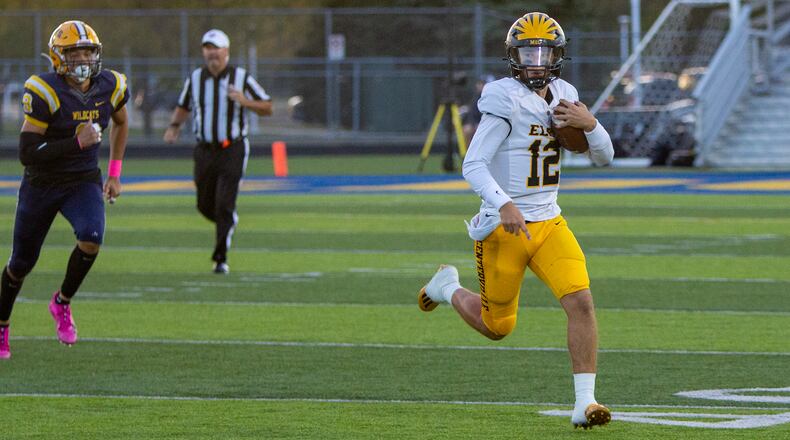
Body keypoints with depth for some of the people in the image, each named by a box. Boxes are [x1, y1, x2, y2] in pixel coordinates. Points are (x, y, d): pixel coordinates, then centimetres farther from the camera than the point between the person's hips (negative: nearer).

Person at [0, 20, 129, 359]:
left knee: (91, 238, -27)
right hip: (41, 184, -2)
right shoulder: (45, 93, -21)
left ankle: (62, 303, 0)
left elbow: (121, 124, 18)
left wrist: (114, 173, 13)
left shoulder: (110, 87, -5)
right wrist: (77, 142, -29)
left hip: (84, 183, 2)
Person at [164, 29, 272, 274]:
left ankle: (221, 258, -7)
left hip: (233, 151, -4)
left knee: (224, 205, -13)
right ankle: (229, 223, 42)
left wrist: (244, 102, -19)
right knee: (205, 206, 8)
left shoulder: (241, 78, -4)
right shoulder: (195, 79, 5)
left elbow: (267, 108, -1)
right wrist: (173, 127, 0)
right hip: (205, 151, 4)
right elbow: (183, 107, 19)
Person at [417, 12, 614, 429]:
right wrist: (504, 205, -34)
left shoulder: (563, 96, 7)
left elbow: (604, 157, 12)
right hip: (505, 227, -5)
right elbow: (473, 165, -20)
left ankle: (585, 402, -12)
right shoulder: (506, 101, -15)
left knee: (581, 302, -15)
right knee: (496, 327, 8)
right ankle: (448, 288, 40)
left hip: (549, 224, 5)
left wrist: (590, 125, -9)